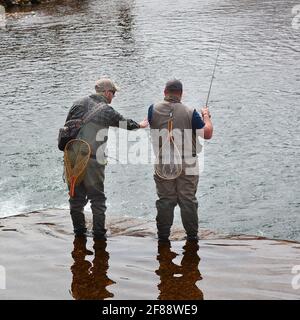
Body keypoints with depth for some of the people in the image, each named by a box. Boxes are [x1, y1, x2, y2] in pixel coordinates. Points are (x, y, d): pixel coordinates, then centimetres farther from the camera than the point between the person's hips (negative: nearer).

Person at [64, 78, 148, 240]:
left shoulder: (78, 104, 7)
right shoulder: (107, 111, -5)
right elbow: (125, 123, 12)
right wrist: (140, 125, 33)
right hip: (93, 160, -4)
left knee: (76, 195, 14)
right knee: (97, 197, 7)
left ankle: (79, 230, 21)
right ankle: (99, 232, 10)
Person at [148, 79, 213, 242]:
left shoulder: (154, 110, -5)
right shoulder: (189, 113, -10)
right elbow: (207, 134, -5)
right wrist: (206, 116, 12)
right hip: (187, 164, -1)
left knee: (165, 200, 10)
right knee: (188, 200, 7)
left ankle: (163, 235, 15)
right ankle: (192, 235, 13)